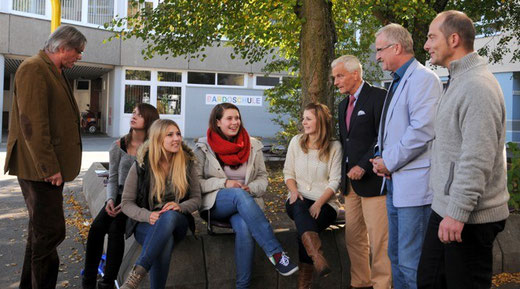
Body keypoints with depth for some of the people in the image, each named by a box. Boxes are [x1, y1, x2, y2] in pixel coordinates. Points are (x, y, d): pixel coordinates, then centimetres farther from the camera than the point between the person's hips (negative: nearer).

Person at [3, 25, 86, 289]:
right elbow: (32, 123, -22)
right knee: (50, 232, -8)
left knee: (41, 230, 17)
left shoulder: (55, 72, 18)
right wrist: (48, 167, -23)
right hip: (39, 168, -10)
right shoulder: (34, 69, -14)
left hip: (47, 167, 10)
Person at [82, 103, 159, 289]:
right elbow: (113, 179, 9)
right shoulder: (119, 146, 6)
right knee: (96, 227, -21)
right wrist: (110, 200, -10)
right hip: (119, 196, 4)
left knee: (115, 228, -27)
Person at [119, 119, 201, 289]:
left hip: (177, 222, 1)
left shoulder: (187, 163, 4)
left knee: (170, 216, -38)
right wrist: (148, 216, -21)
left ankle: (136, 275, -46)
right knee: (165, 240, -39)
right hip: (147, 224, -1)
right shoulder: (141, 165, -2)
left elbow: (196, 199, 7)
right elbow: (126, 203, 0)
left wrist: (179, 207, -17)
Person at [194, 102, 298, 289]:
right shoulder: (203, 147, 4)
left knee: (244, 228, -36)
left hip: (246, 202, 2)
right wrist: (224, 183, -15)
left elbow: (262, 177, 14)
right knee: (239, 194, -38)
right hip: (215, 203, -2)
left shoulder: (253, 146, 10)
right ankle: (275, 252, -43)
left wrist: (250, 188, -10)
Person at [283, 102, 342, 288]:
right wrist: (294, 190, -7)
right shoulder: (296, 142, 13)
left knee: (304, 227, -32)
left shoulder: (334, 147, 3)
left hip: (325, 203, -2)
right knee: (299, 208, -37)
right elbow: (288, 172, 13)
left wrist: (319, 203, -17)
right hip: (300, 200, 2)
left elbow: (335, 181, -3)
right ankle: (317, 257, -57)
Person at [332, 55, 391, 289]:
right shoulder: (343, 105, 18)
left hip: (372, 179, -8)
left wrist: (363, 166, -16)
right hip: (351, 181, 8)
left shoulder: (378, 97, -7)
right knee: (354, 238, 9)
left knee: (379, 241, -5)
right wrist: (345, 173, 12)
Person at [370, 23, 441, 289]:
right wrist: (382, 158, 6)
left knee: (411, 262, -7)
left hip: (414, 184, -10)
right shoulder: (398, 83, 19)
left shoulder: (422, 78, -12)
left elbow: (422, 130, -22)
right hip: (395, 183, 10)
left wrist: (389, 162, -13)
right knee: (396, 255, 17)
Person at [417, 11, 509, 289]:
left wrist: (458, 213, -23)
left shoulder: (477, 86, -17)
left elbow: (478, 159, -24)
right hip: (446, 207, 10)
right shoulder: (459, 81, 15)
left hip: (468, 216, -10)